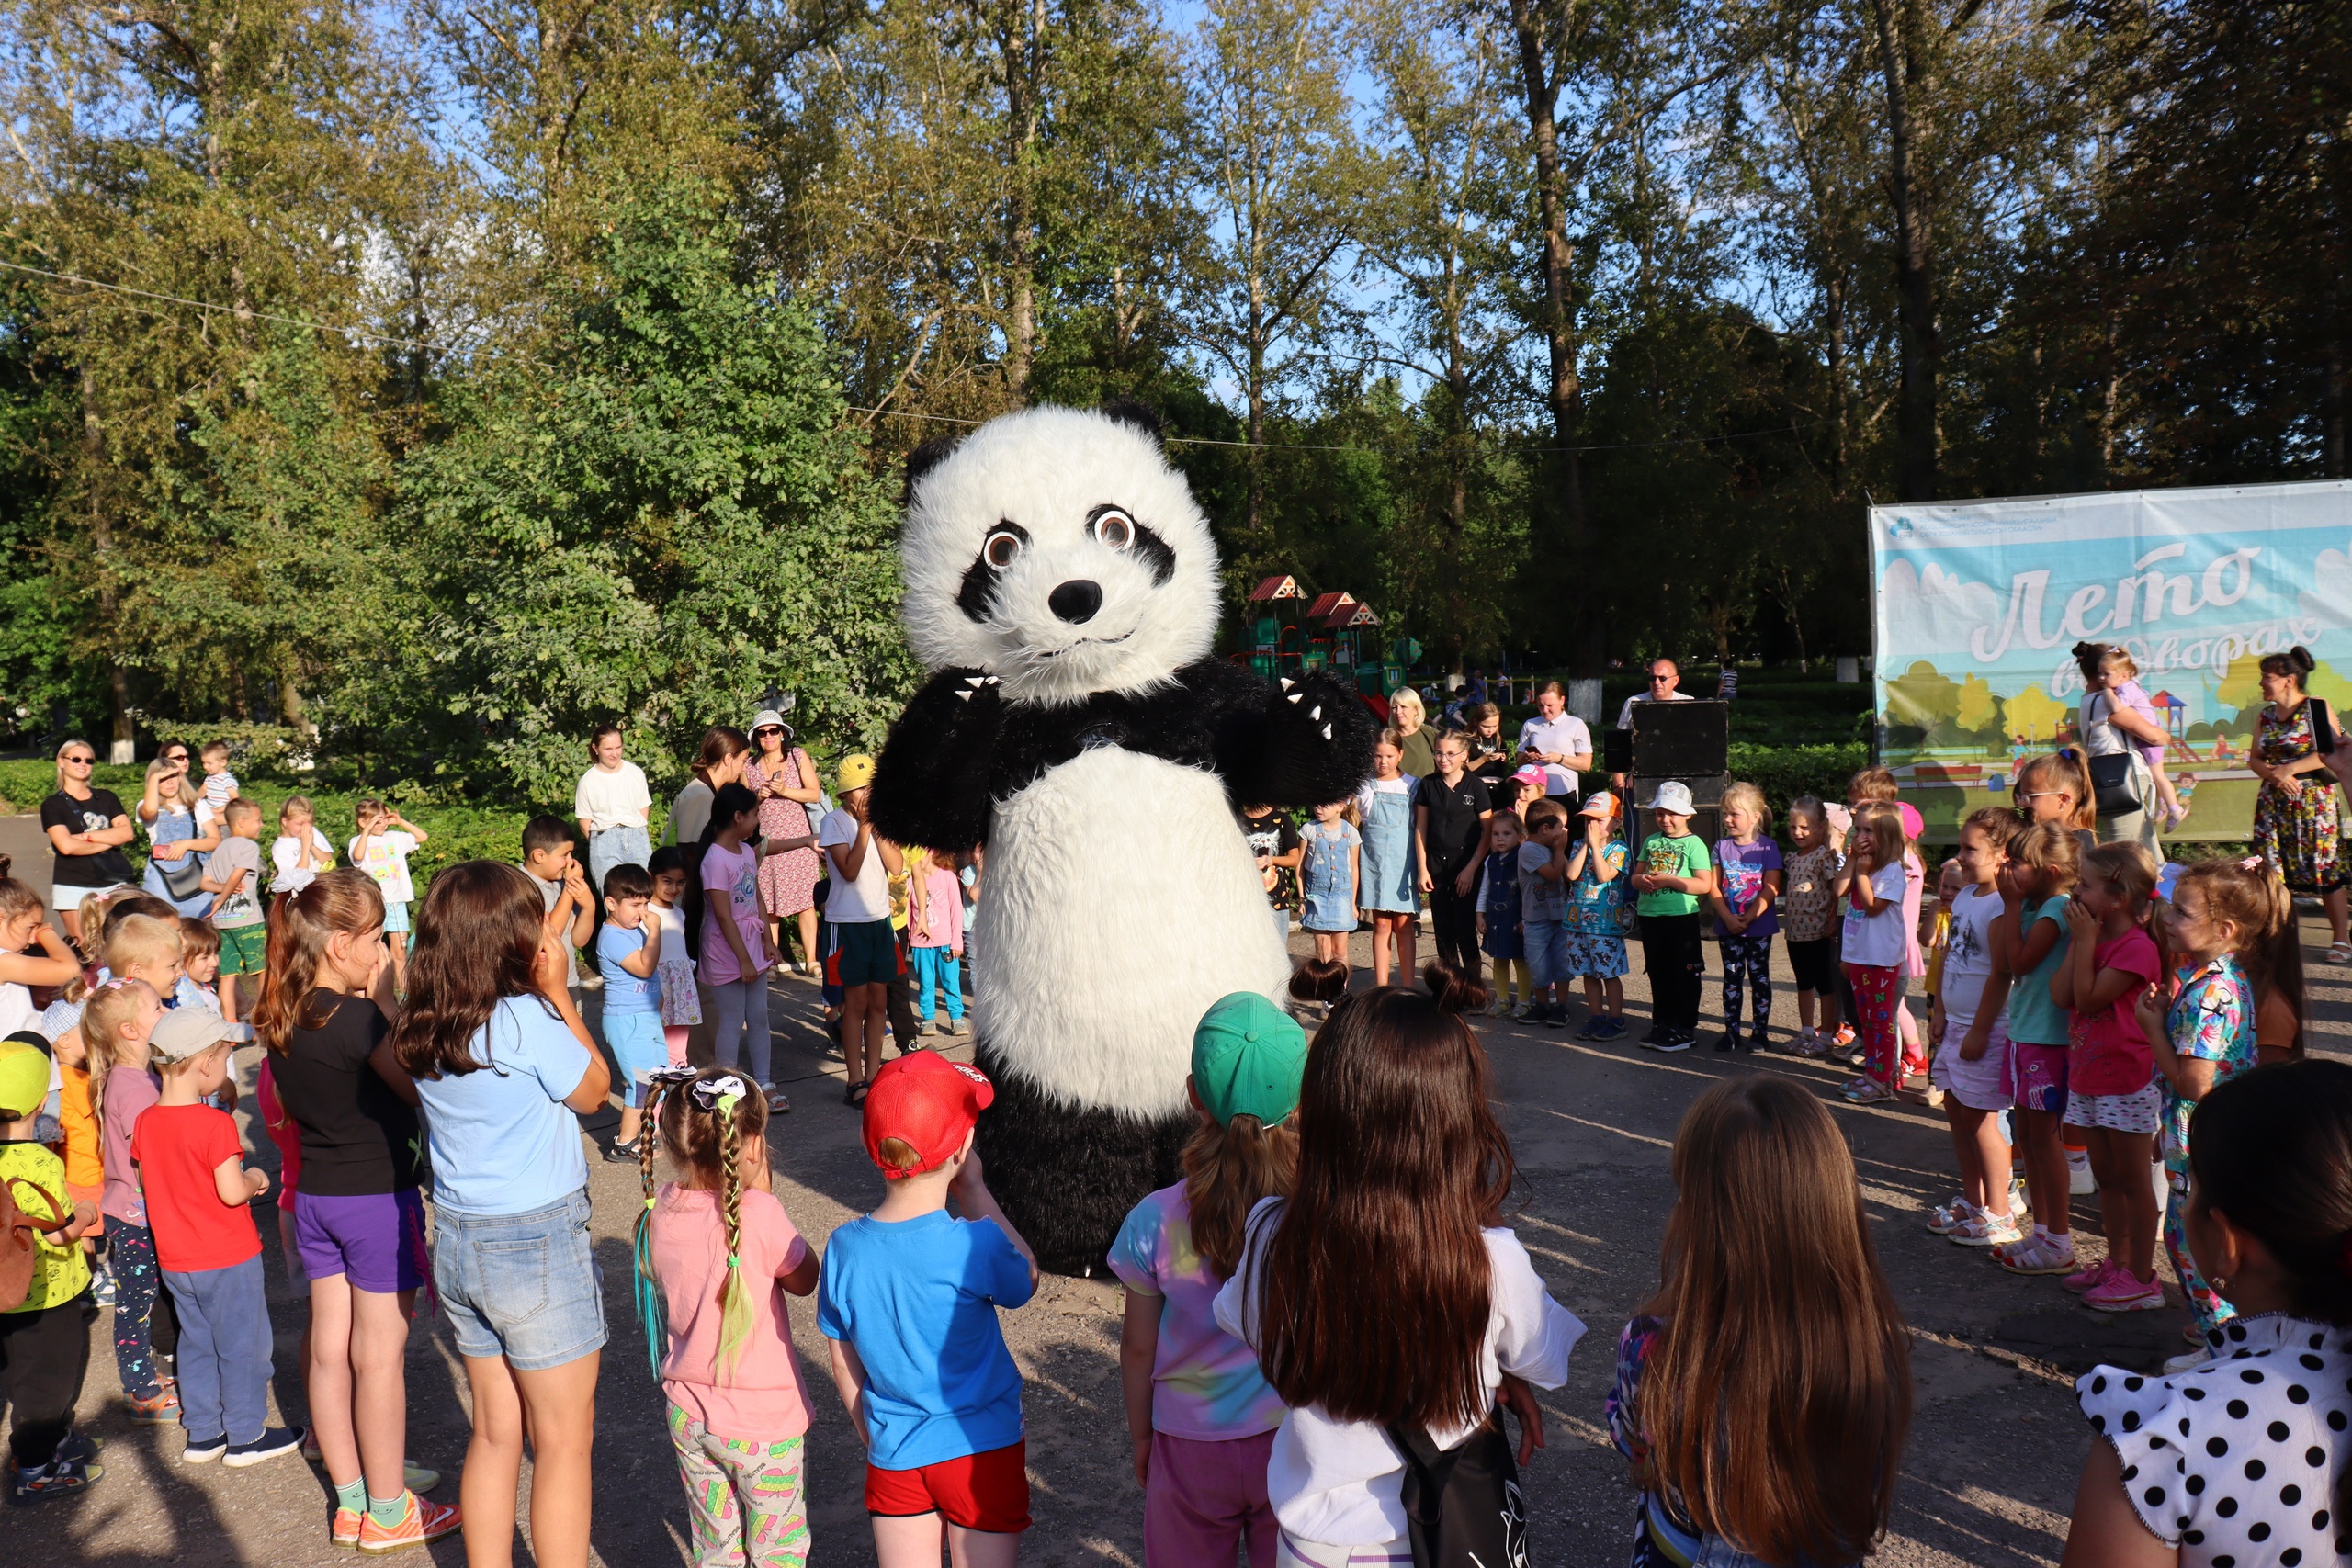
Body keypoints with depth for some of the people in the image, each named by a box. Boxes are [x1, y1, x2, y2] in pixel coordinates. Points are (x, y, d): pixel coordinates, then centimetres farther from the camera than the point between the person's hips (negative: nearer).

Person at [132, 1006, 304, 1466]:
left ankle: (201, 1433, 28)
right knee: (242, 1344, 7)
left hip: (174, 1260, 7)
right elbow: (232, 1192, -25)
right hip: (227, 1257, -7)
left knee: (195, 1342, 19)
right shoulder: (215, 1124, -23)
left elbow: (148, 1182, 11)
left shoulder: (145, 1122, -1)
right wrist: (255, 1178, -6)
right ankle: (246, 1436, 16)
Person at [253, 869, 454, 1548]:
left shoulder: (280, 1017, 1)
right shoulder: (357, 1018, -23)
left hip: (314, 1196, 7)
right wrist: (386, 1001, -14)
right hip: (378, 1198, -7)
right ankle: (388, 1511, 19)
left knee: (329, 1350, 14)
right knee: (379, 1357, 5)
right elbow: (419, 1086, -15)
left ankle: (350, 1501, 28)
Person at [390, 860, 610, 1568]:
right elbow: (594, 1089, -7)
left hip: (458, 1242, 7)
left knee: (494, 1432, 20)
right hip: (537, 1244, -7)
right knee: (563, 1440, 8)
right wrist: (557, 990, -5)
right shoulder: (525, 1019, -21)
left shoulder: (419, 1029, -1)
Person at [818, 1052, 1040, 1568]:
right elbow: (1026, 1279, -1)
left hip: (893, 1458, 3)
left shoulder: (844, 1248, -11)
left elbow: (845, 1367, 1)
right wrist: (974, 1190, -2)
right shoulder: (974, 1245, -24)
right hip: (980, 1450, -3)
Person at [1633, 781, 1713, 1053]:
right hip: (1650, 916, 6)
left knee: (1684, 975, 2)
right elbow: (1636, 874, 15)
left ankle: (1685, 1029, 10)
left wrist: (1669, 880, -20)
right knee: (1658, 974, 14)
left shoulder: (1694, 844, -6)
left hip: (1681, 917, -6)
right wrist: (1642, 880, -8)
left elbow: (1704, 885, -14)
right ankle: (1663, 1024, 24)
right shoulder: (1651, 842, 12)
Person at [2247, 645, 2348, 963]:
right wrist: (2273, 774, -10)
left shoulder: (2317, 709, -7)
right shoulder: (2265, 716, 10)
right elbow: (2254, 759, 10)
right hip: (2274, 802, 5)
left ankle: (2341, 939, 3)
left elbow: (2333, 752, -13)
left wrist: (2289, 769, -16)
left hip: (2314, 800, -5)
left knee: (2325, 867, -4)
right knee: (2275, 868, 4)